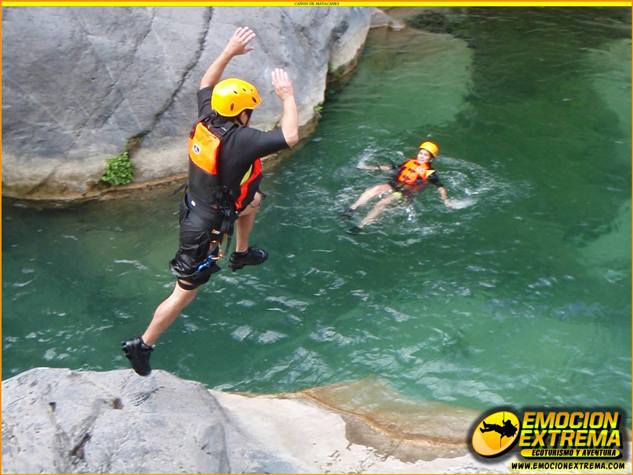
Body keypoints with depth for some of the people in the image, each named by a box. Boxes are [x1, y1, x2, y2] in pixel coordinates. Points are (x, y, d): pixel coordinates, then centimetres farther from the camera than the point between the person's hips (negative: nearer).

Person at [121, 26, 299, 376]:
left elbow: (206, 83, 10)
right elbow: (290, 137, -27)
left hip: (194, 206, 8)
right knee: (185, 292, 6)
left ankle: (241, 254, 49)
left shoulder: (205, 118, -10)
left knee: (253, 199, 30)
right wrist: (288, 97, -14)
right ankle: (142, 345, 19)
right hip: (207, 228, -8)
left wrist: (229, 51, 8)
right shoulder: (240, 140, -31)